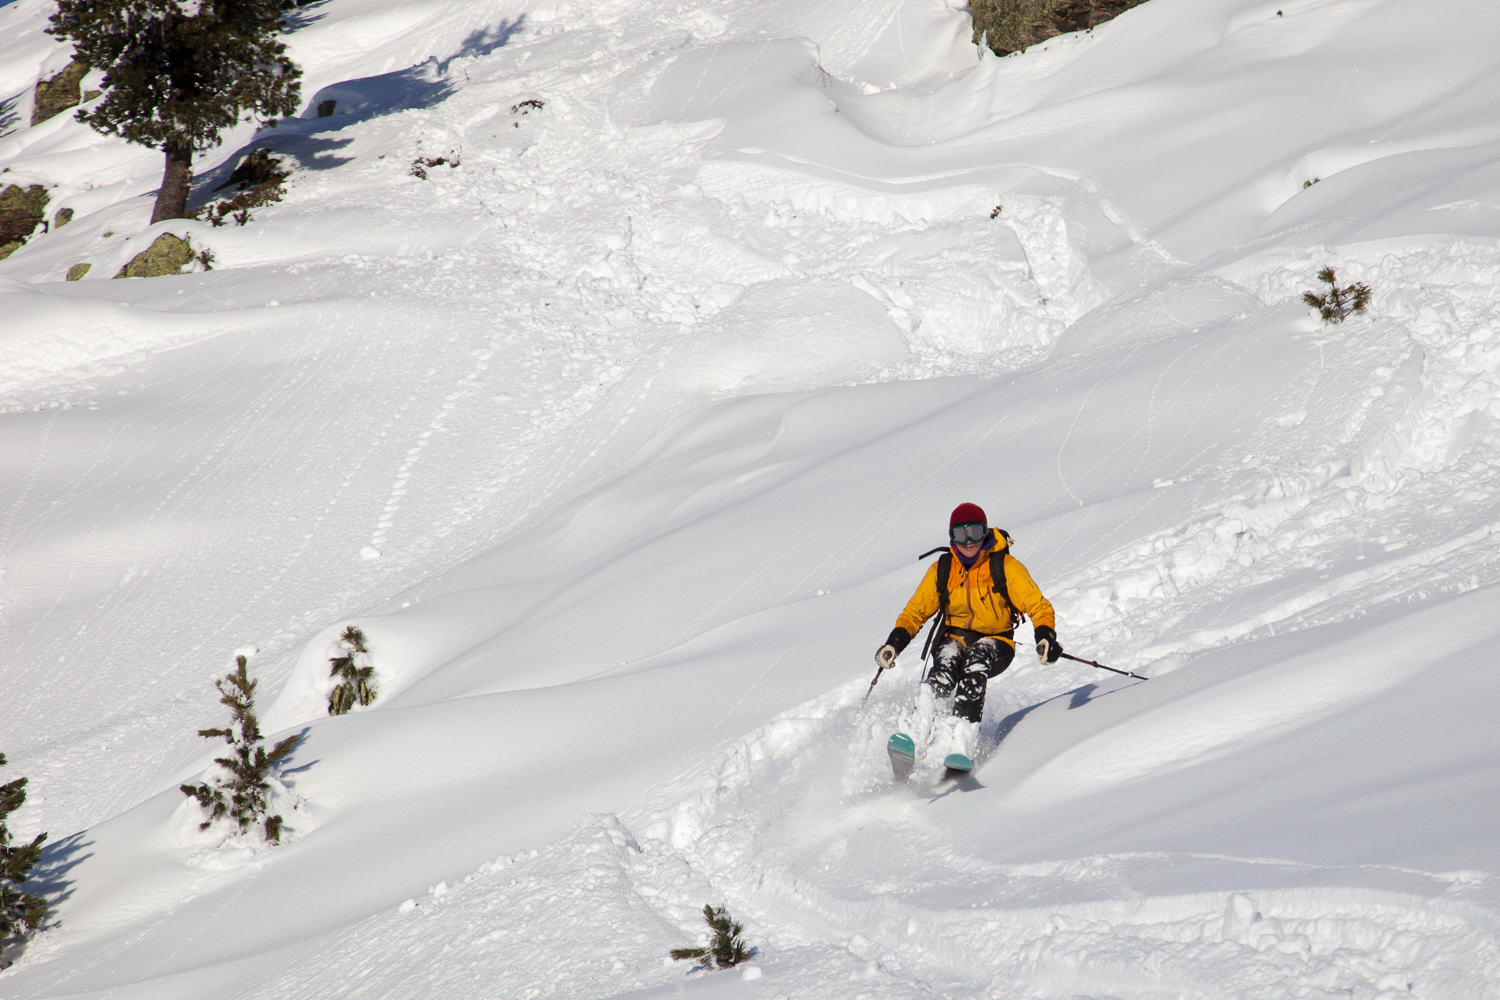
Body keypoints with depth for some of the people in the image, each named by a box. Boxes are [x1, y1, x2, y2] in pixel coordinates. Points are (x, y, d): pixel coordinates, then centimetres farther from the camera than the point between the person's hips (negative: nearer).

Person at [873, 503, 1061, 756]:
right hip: (954, 638, 2)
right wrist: (895, 643, -6)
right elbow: (915, 612, 11)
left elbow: (1038, 607, -7)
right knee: (944, 672, -33)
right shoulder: (941, 570, 3)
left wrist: (1046, 638, -26)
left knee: (975, 662, -37)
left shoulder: (1006, 566, -6)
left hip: (995, 642, -2)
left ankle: (962, 742, -48)